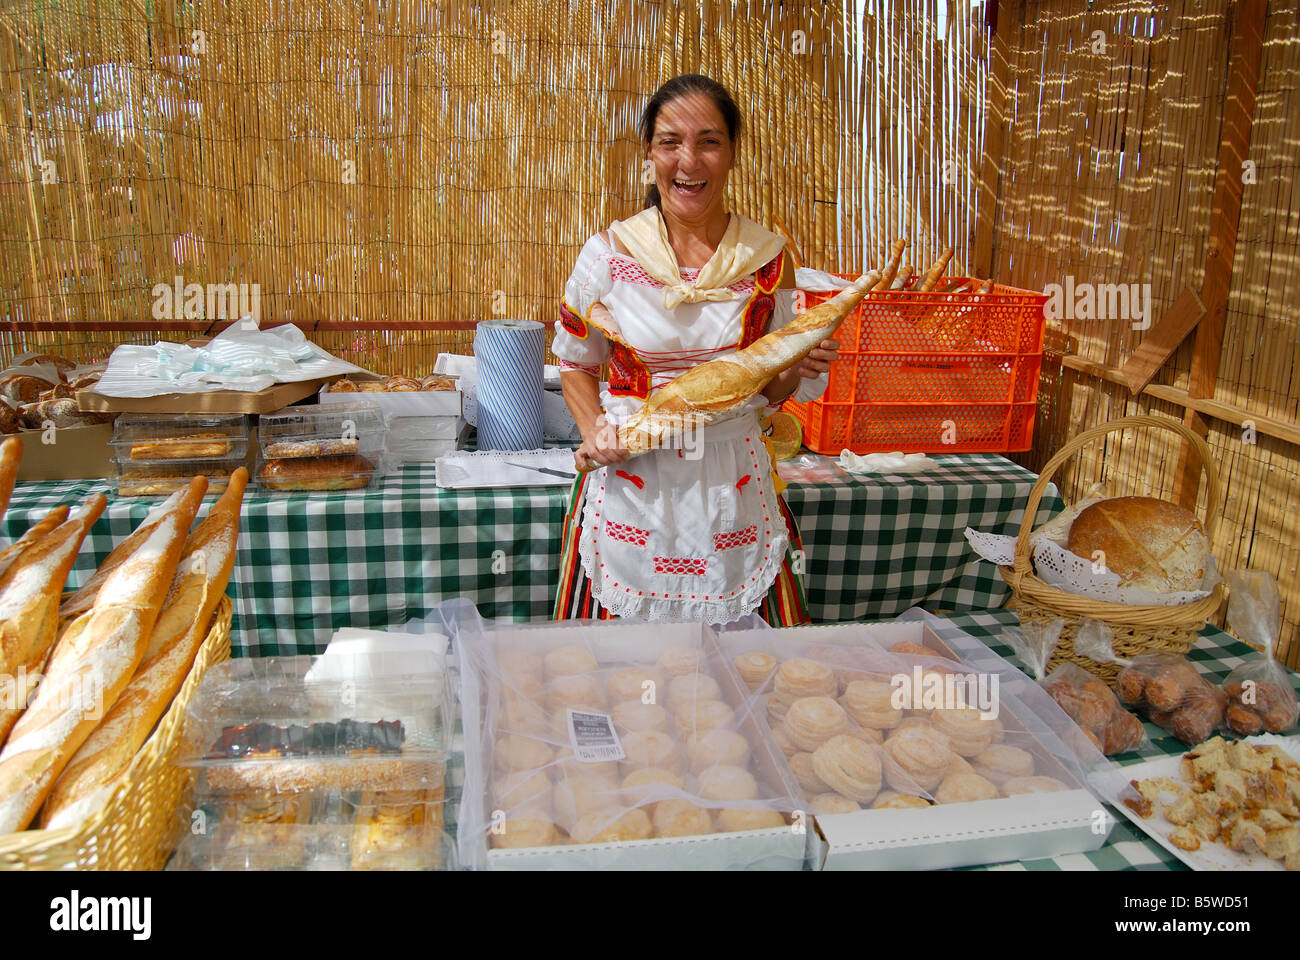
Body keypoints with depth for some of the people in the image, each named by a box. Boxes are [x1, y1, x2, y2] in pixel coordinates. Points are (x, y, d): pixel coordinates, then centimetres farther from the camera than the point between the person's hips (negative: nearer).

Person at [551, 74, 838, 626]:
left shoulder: (768, 257, 0)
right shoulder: (609, 254, -4)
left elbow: (770, 388, 10)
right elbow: (575, 362, 10)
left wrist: (798, 369, -11)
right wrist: (594, 430, -7)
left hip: (733, 483, 1)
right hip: (630, 480, -1)